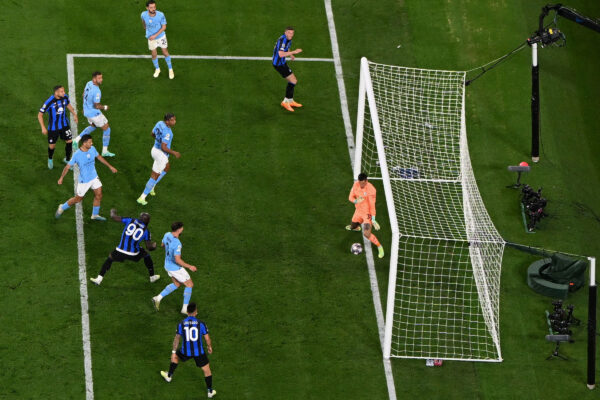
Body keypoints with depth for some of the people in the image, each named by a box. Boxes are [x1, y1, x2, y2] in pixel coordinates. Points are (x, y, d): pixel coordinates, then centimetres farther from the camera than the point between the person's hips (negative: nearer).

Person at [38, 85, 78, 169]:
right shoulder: (49, 102, -28)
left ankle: (67, 159, 25)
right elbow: (40, 115, -17)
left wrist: (74, 114, 15)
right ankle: (50, 159, 41)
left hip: (64, 124, 4)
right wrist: (43, 128, -19)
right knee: (52, 146, 8)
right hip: (53, 127, -4)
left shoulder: (65, 97, -14)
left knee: (69, 141, 1)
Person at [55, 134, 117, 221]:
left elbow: (99, 157, 11)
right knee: (78, 199, 8)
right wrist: (61, 178, -11)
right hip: (84, 181, -5)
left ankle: (95, 215, 26)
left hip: (94, 177, 5)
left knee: (98, 195, 7)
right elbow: (68, 166, -14)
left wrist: (110, 166, 17)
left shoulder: (92, 149, -8)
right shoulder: (77, 155, -24)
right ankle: (62, 208, 30)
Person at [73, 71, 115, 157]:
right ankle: (105, 151, 17)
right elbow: (96, 106, -27)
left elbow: (84, 94, 12)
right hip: (94, 113, -8)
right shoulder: (96, 91, -31)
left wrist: (85, 107, 25)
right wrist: (104, 107, -6)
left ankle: (77, 139, 25)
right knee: (106, 129, 9)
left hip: (87, 111, 8)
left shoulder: (89, 83, -4)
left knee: (93, 126, 34)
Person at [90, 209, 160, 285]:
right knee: (146, 255, 30)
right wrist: (154, 245, 27)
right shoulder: (146, 231, 0)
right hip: (133, 254, 0)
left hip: (120, 251, 0)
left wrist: (112, 212, 25)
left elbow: (113, 217, 2)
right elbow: (149, 247, 4)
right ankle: (152, 277, 42)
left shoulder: (130, 221, 1)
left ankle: (99, 279, 20)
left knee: (110, 258, 27)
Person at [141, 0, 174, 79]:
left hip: (161, 36, -1)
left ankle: (170, 70, 34)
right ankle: (157, 69, 41)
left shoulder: (160, 15, -30)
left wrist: (155, 35, -26)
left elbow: (164, 27, -17)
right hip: (151, 37, 1)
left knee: (165, 53, 12)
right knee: (154, 55, 13)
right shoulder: (144, 15, -25)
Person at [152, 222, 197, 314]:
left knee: (177, 284, 28)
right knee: (190, 285, 10)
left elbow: (163, 244, 13)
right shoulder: (177, 243, -35)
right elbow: (177, 260, -34)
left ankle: (158, 298, 20)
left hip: (167, 264, 8)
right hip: (175, 268, -8)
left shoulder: (167, 235, -9)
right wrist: (189, 267, -22)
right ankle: (185, 309, 17)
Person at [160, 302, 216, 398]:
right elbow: (207, 338, -6)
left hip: (186, 352, 1)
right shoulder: (201, 324, -12)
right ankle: (210, 391, 22)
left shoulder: (181, 324, -8)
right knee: (206, 369, 17)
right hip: (199, 352, -1)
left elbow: (177, 339, -2)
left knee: (175, 356, 33)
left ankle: (169, 376, 48)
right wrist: (209, 347, 15)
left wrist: (173, 352, 7)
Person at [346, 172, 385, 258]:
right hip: (358, 211, 6)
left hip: (367, 213, -6)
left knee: (367, 234, -20)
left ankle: (379, 247, 2)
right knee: (352, 227, 27)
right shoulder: (356, 184, -7)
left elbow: (372, 205, -22)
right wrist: (356, 201, -24)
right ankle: (356, 227, 67)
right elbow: (351, 197, 0)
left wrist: (373, 219, -20)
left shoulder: (371, 189, -26)